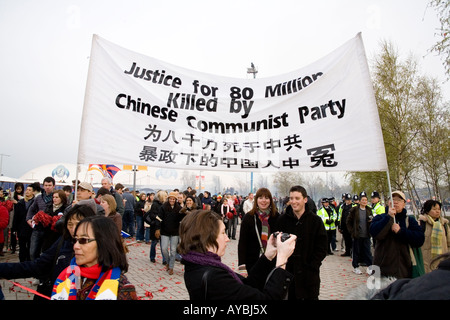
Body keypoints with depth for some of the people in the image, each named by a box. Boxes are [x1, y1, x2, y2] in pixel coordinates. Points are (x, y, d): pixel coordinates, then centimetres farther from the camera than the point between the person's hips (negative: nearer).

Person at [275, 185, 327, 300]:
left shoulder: (315, 220, -3)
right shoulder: (282, 220, -1)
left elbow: (322, 249, -1)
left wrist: (311, 267, -8)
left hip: (309, 274, -1)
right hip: (287, 271, 1)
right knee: (289, 297, 12)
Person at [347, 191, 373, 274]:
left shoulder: (369, 210, 6)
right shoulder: (354, 210, -6)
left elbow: (371, 220, 16)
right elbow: (348, 222, 0)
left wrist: (371, 221, -7)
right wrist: (352, 231, -6)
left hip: (366, 235, 3)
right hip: (357, 235, -3)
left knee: (367, 251, 5)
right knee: (356, 251, 7)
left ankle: (369, 267, 16)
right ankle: (356, 267, 20)